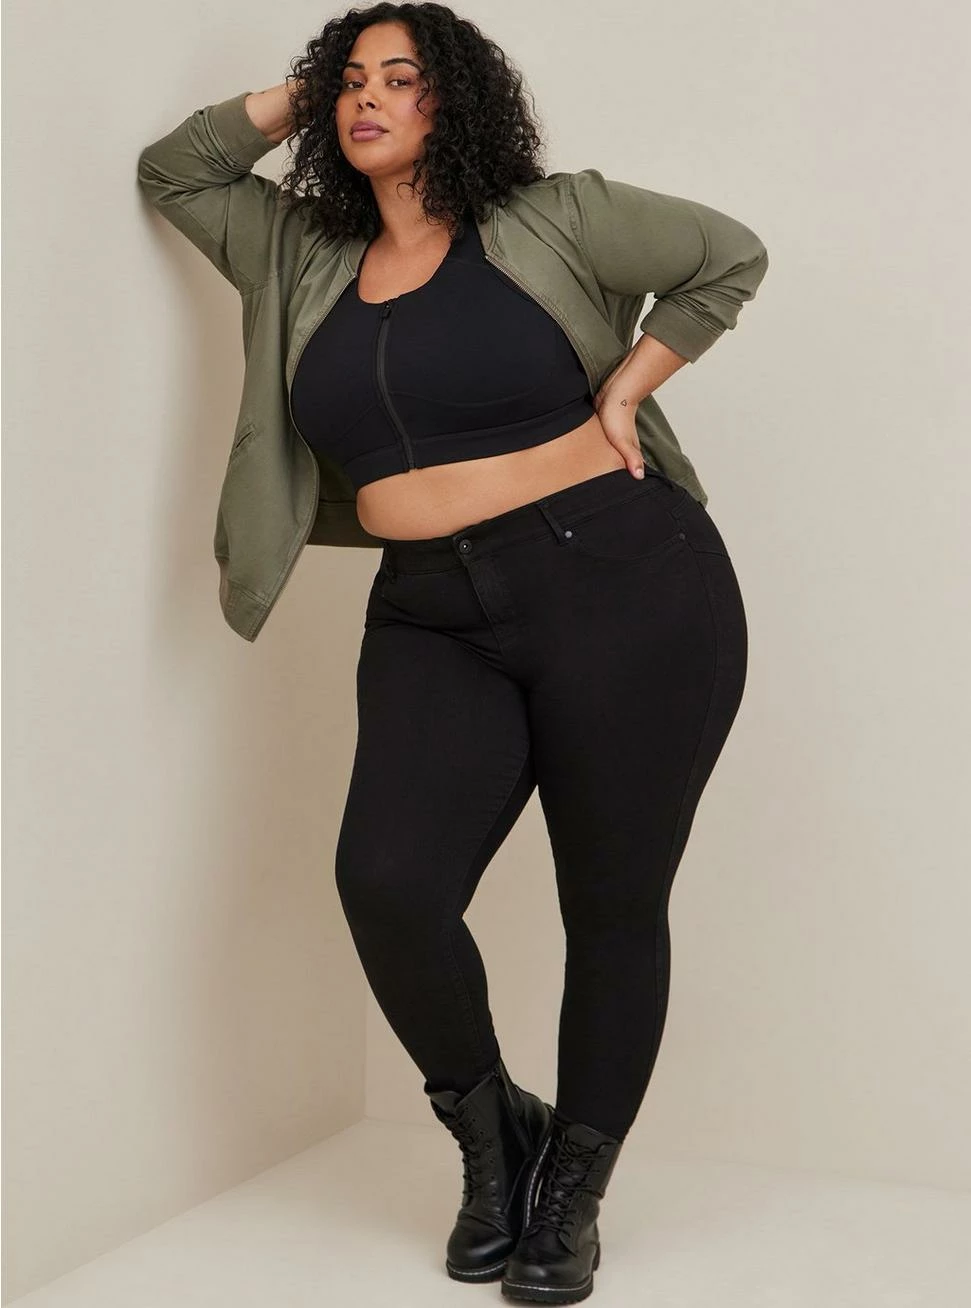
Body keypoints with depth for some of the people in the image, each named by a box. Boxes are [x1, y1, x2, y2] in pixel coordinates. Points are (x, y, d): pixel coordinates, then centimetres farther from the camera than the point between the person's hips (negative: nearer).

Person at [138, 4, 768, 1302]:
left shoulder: (545, 221, 3)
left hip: (623, 586, -3)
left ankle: (572, 1189, 21)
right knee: (388, 879, -17)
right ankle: (491, 1131, 9)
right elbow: (171, 170, 27)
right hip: (435, 622, 3)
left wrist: (628, 385, 0)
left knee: (614, 905, 2)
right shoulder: (308, 265, 16)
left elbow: (728, 255, 6)